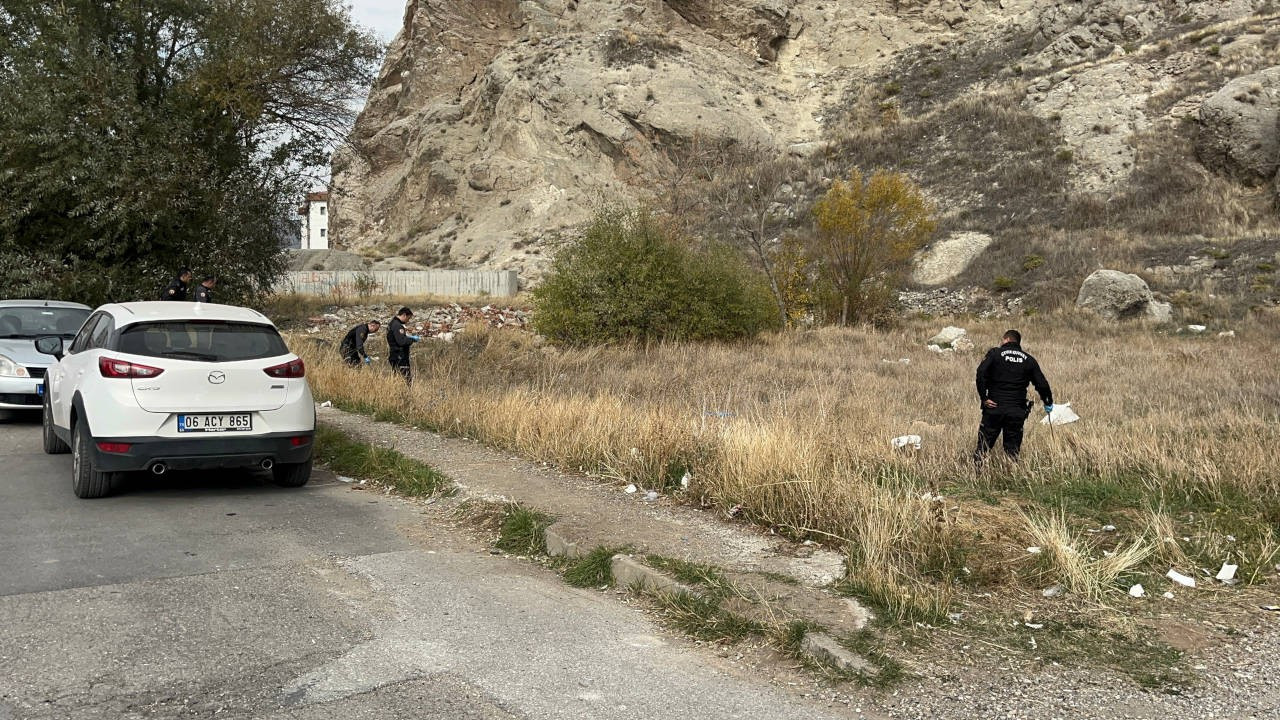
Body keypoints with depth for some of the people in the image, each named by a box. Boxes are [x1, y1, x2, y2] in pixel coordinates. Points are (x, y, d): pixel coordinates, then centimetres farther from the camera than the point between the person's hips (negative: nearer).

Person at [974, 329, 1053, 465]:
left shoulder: (995, 353, 2)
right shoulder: (1029, 360, 10)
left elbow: (981, 373, -13)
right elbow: (1042, 384, 7)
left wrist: (983, 397, -9)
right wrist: (1048, 403, 23)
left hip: (994, 407, -2)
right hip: (1017, 411, 2)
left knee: (983, 446, 3)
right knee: (1012, 450, 10)